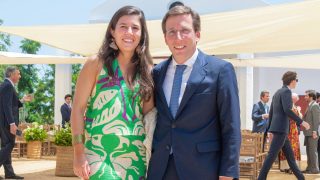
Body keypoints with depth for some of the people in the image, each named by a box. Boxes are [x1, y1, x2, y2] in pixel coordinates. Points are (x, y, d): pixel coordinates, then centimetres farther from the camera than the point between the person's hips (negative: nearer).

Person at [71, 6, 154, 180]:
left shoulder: (147, 70, 9)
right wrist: (79, 154, -10)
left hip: (136, 155, 4)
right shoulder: (96, 64, 0)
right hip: (100, 153, -4)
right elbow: (78, 109, -3)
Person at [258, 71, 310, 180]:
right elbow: (287, 110, -23)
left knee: (289, 153, 15)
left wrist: (270, 130, 23)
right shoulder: (286, 91, -10)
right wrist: (301, 122, -16)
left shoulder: (277, 92, 18)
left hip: (277, 128, 10)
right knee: (272, 155, -10)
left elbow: (271, 113, 19)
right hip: (281, 128, -10)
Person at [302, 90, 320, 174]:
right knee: (309, 151, 12)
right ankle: (309, 167, 17)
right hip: (308, 133, 10)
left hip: (312, 133, -10)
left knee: (313, 151, -6)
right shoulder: (310, 106, 18)